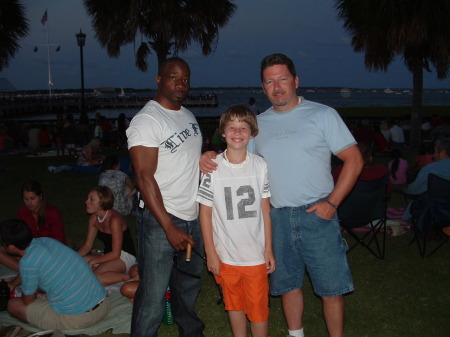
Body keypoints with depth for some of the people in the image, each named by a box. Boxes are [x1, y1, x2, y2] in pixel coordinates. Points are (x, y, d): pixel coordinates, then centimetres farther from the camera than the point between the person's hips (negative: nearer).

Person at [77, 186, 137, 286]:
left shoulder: (114, 219, -22)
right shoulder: (94, 218, 2)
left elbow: (115, 254, -20)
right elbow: (87, 245, 9)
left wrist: (92, 261, -19)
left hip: (125, 257, -9)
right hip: (110, 255, 9)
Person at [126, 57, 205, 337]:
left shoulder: (188, 116, 12)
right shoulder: (146, 120, -12)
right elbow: (145, 177, -17)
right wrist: (170, 228, -20)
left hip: (193, 218, 8)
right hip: (160, 219, -7)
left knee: (189, 286, 21)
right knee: (153, 295, -3)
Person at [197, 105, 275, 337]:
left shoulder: (260, 166, -3)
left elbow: (265, 209, 2)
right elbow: (205, 212, -3)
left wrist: (269, 249, 2)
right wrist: (211, 253, -3)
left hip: (256, 254, 0)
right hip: (225, 255, 0)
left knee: (259, 308, 6)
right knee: (234, 305, 16)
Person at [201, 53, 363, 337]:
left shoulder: (322, 115, -2)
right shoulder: (258, 123, 9)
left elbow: (354, 159, -3)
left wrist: (332, 202, -11)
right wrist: (212, 159, -6)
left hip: (316, 214, -3)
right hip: (277, 216, 4)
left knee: (331, 287, 2)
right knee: (288, 283, 15)